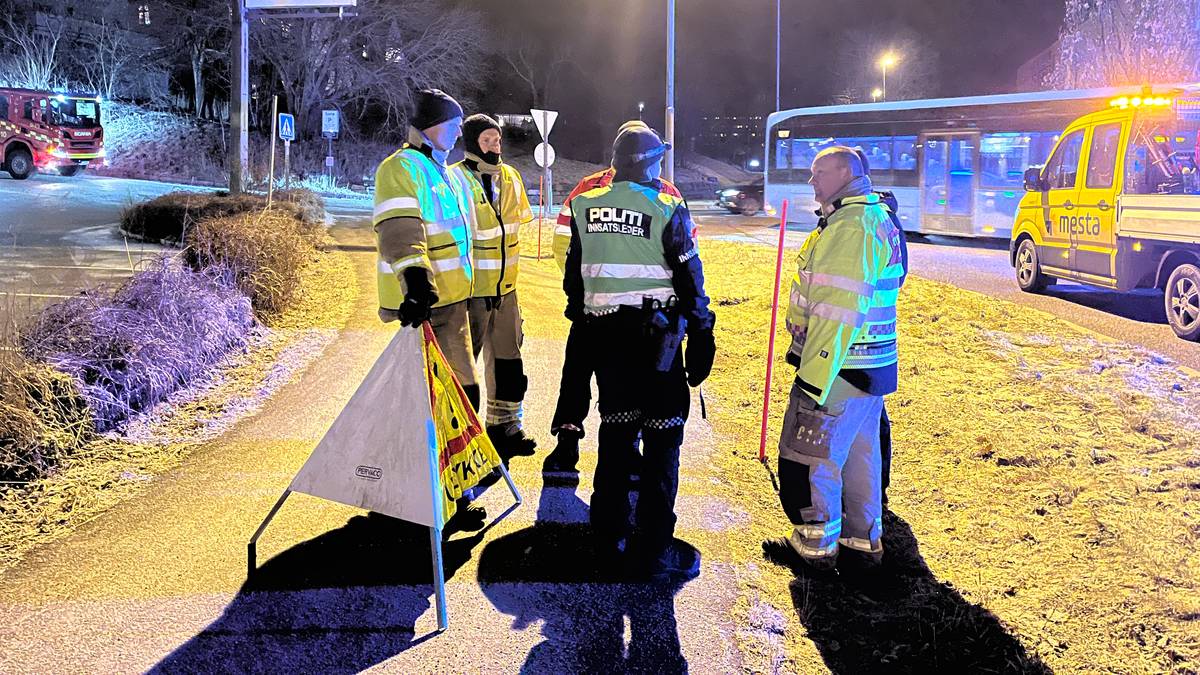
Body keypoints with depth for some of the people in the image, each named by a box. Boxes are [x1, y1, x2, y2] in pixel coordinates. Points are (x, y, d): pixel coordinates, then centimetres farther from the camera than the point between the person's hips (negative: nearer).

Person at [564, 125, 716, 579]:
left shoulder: (586, 208, 5)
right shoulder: (667, 211, -8)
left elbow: (574, 275, 12)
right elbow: (690, 281, -8)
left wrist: (581, 321, 21)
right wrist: (701, 337, -1)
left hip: (603, 333, 5)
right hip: (655, 335, -5)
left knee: (616, 429, 17)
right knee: (662, 439, 2)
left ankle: (608, 533, 26)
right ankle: (654, 550, 3)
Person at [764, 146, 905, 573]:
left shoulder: (852, 225, -19)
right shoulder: (877, 218, 15)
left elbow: (838, 310, -26)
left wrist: (813, 377, -25)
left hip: (837, 369, -10)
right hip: (871, 368, 10)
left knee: (809, 458, 3)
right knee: (859, 454, 18)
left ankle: (816, 545, 15)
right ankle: (864, 541, 31)